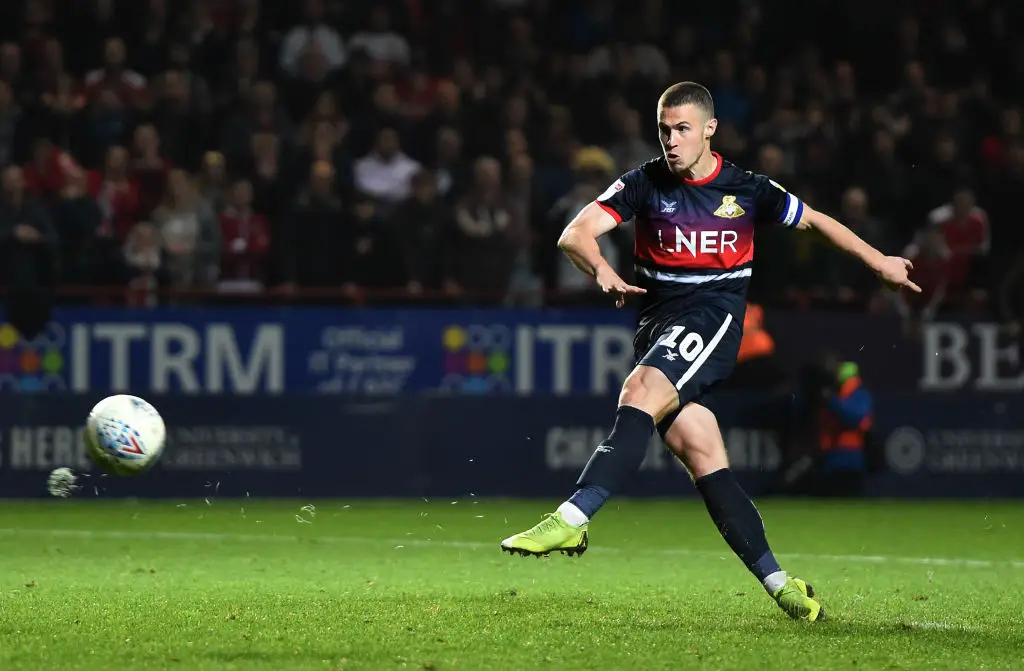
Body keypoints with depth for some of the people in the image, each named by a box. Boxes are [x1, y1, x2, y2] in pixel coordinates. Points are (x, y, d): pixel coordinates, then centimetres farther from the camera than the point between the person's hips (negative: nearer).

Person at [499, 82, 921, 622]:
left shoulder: (747, 190, 5)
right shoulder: (645, 183, 5)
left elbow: (812, 220, 22)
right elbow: (575, 234, -6)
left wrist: (879, 262, 25)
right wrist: (602, 270, -27)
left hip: (712, 317, -3)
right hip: (656, 324, 3)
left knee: (641, 393, -30)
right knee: (701, 455, -7)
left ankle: (572, 519, -40)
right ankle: (777, 582, -2)